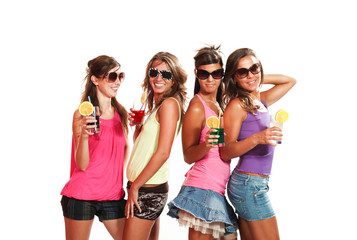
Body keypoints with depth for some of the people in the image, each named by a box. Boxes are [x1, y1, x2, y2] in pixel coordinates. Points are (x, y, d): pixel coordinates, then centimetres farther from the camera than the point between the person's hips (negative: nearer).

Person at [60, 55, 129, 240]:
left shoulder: (121, 113, 6)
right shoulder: (82, 115, -7)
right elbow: (82, 165, -13)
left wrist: (120, 173, 8)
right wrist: (84, 134, -28)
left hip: (113, 195, 5)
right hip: (82, 195, -4)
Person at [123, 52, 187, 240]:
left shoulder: (170, 104, -12)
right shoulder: (155, 105, 15)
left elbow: (163, 152, -20)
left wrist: (135, 187, -15)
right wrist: (137, 125, 3)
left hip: (148, 189, -9)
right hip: (149, 187, 9)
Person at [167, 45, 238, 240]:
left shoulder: (217, 104, 15)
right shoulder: (197, 107, -9)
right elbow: (188, 156, -10)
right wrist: (205, 145, -27)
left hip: (219, 190, 9)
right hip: (203, 188, -9)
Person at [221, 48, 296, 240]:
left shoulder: (261, 100, 12)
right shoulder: (237, 105, -10)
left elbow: (290, 81, 27)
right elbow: (226, 152, -14)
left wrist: (259, 78, 13)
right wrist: (256, 139, -30)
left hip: (259, 184, 8)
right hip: (249, 184, -8)